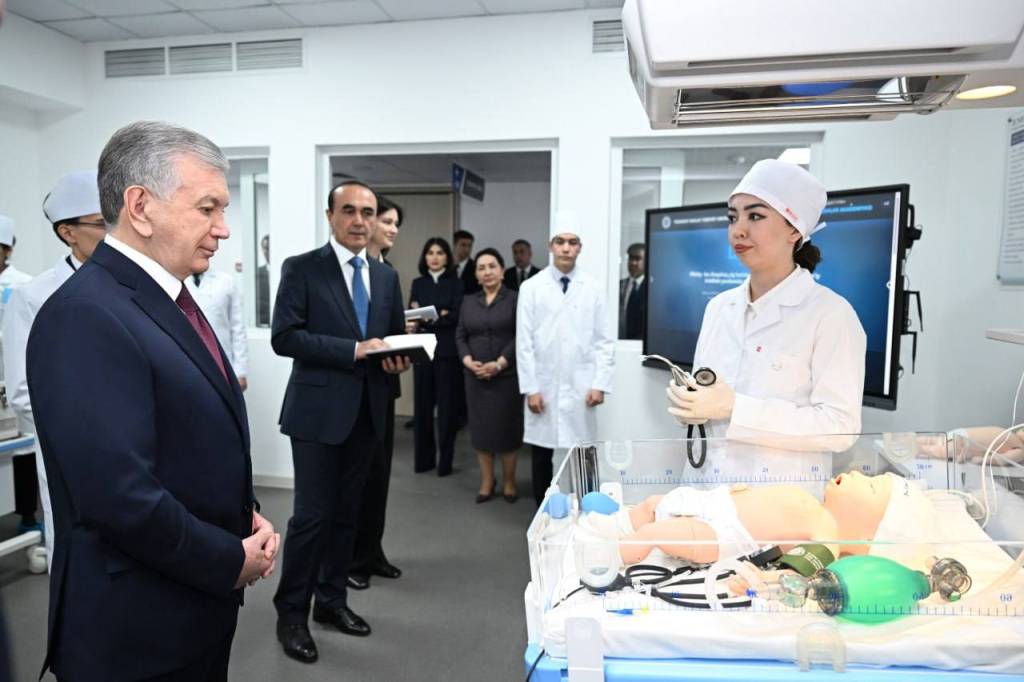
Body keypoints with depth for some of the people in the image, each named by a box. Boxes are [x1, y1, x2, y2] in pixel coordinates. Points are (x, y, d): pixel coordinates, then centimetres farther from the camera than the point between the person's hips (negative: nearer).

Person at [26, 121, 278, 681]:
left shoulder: (167, 298, 6)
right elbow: (122, 498, -29)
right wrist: (232, 561, -16)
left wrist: (245, 512, 0)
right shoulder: (85, 317, -23)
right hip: (136, 632, -8)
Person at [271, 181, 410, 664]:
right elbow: (283, 337, -14)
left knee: (346, 513, 14)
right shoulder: (302, 268, -5)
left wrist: (399, 360, -5)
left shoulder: (387, 277, 11)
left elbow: (397, 335, 18)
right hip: (319, 410, -5)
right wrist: (354, 349, -20)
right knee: (312, 515, -1)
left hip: (367, 411, 5)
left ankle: (331, 600, 31)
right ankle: (291, 612, 18)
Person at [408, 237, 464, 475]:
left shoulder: (455, 283, 3)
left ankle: (445, 460, 10)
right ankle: (423, 458, 15)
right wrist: (440, 315, -11)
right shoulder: (418, 283, 12)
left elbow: (457, 315, -6)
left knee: (447, 405, 0)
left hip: (447, 350, -2)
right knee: (422, 404, 3)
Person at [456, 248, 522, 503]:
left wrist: (499, 364, -17)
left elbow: (520, 337, -9)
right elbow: (460, 336, 8)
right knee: (481, 428, 6)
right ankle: (487, 480, 19)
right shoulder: (468, 301, 12)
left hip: (507, 375, -3)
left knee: (507, 427, 2)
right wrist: (469, 361, -9)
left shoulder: (515, 299, -1)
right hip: (475, 376, 3)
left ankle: (509, 481, 17)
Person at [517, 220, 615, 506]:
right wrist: (530, 388, -6)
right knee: (542, 455, 9)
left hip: (581, 389, 1)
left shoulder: (593, 289, 3)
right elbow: (524, 342, -2)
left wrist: (600, 384, -3)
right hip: (544, 387, 0)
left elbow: (605, 341, 4)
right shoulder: (531, 288, -1)